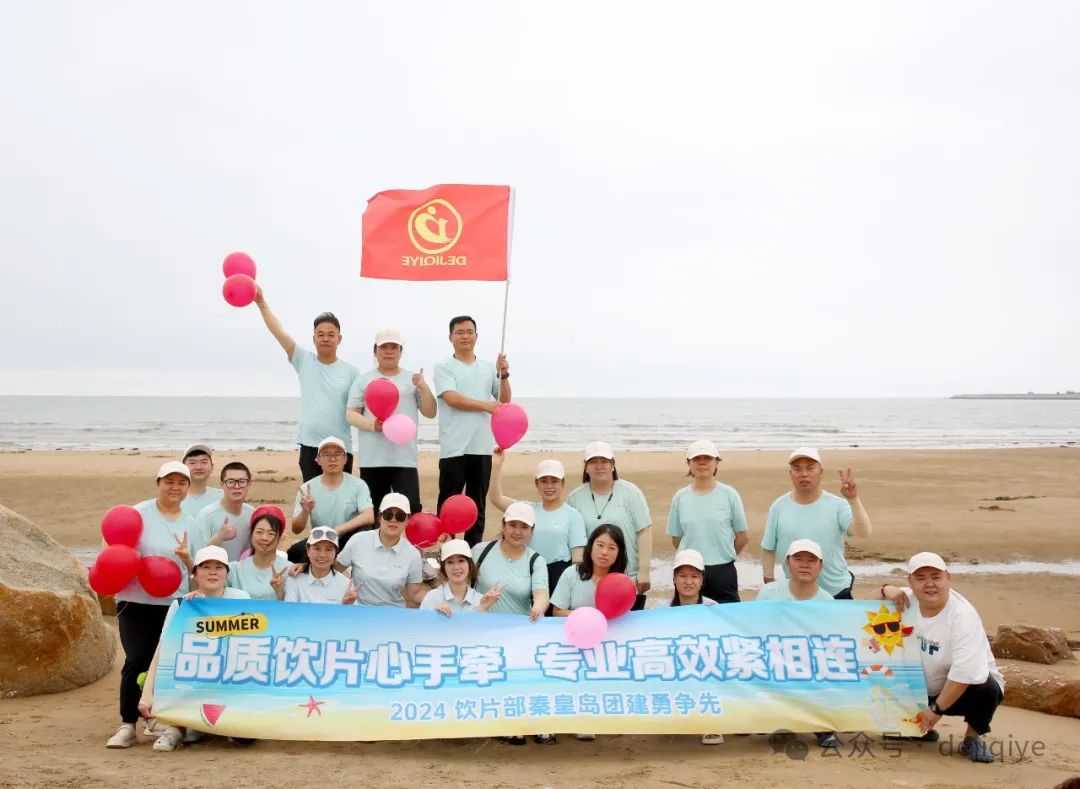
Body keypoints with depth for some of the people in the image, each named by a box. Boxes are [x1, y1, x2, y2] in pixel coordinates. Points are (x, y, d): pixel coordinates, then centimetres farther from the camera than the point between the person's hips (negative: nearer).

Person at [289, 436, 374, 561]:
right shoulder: (307, 489, -2)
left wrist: (337, 530, -30)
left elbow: (369, 517, -21)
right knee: (295, 553, -29)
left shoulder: (358, 485, -6)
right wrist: (305, 512, -26)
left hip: (348, 540, 0)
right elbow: (296, 530, -4)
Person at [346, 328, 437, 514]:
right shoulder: (363, 380, 8)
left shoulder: (413, 379, 12)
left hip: (405, 457, 0)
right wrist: (371, 425, -16)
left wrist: (424, 388, -8)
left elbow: (431, 413, 9)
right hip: (372, 458, 0)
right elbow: (351, 414, 3)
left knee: (411, 508, -11)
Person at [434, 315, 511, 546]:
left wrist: (504, 375, -5)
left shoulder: (489, 368, 15)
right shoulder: (444, 368, 2)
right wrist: (485, 405, -15)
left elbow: (504, 401, 10)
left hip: (482, 447, 4)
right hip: (454, 447, -4)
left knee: (477, 503, 9)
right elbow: (452, 399, -13)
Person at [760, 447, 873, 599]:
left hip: (837, 592, -1)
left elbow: (864, 533, -23)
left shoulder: (837, 505, -9)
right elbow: (768, 549, 4)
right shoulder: (779, 507, -4)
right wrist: (769, 584, 3)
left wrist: (853, 500, -33)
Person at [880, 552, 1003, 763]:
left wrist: (936, 709, -25)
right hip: (922, 689, 6)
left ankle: (973, 737, -3)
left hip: (962, 689, -6)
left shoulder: (963, 615, -26)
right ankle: (921, 727, 15)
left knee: (985, 689, -35)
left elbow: (966, 673, -31)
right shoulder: (908, 599, -9)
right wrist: (887, 590, -15)